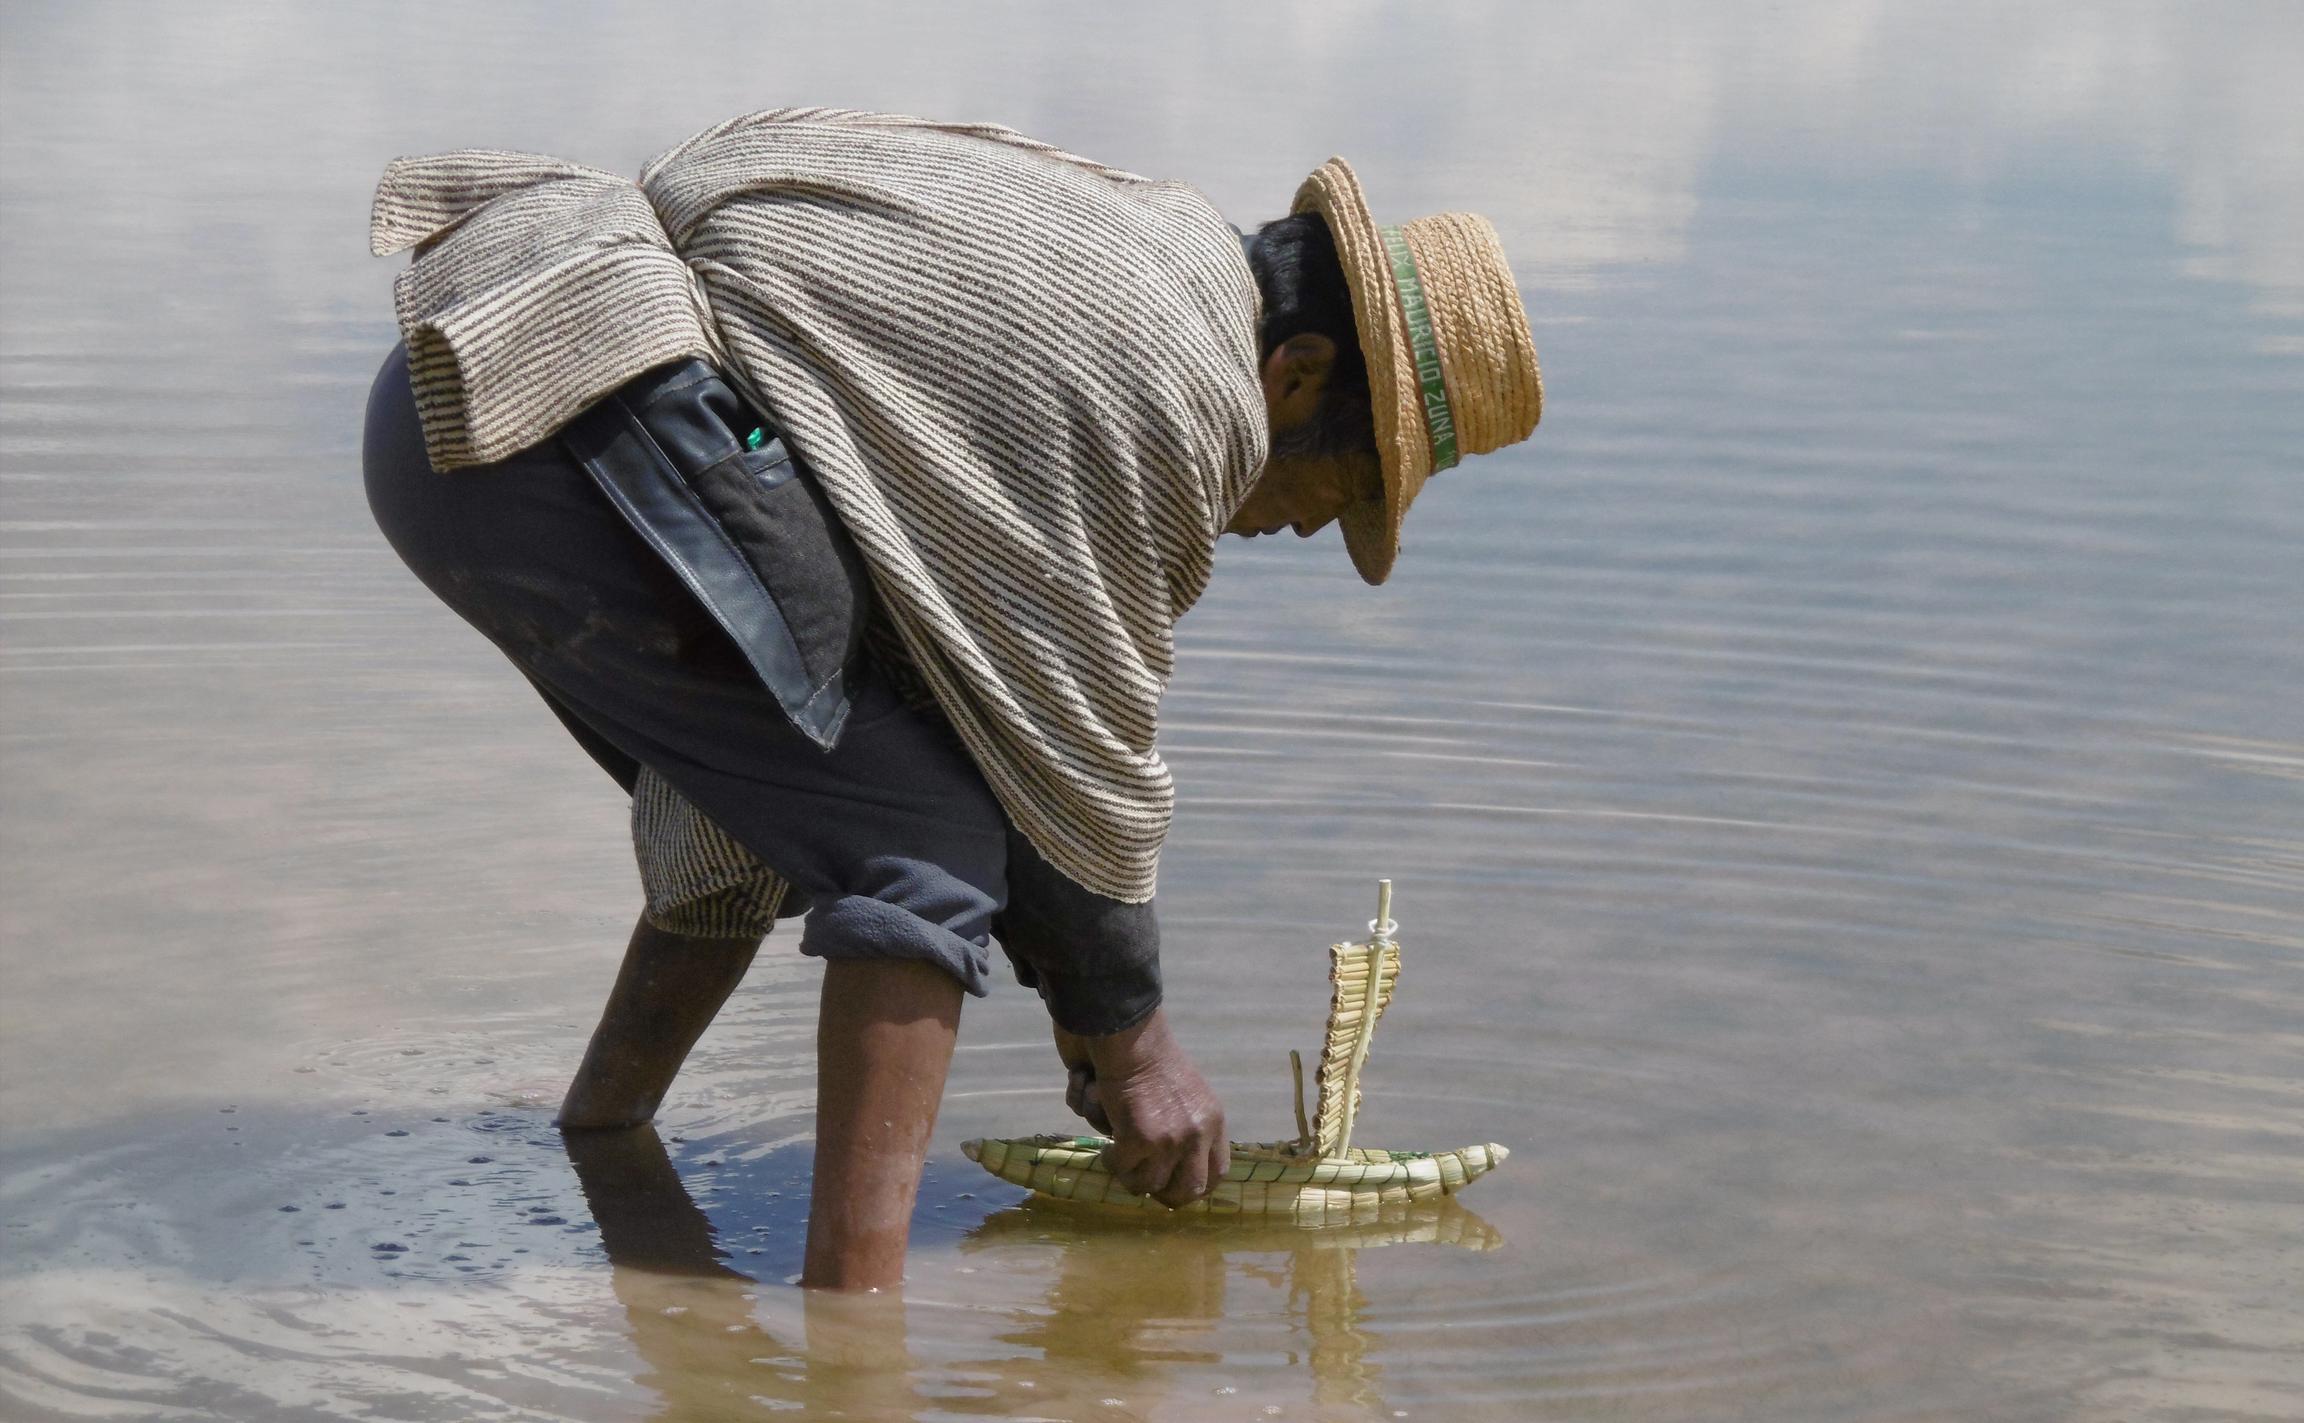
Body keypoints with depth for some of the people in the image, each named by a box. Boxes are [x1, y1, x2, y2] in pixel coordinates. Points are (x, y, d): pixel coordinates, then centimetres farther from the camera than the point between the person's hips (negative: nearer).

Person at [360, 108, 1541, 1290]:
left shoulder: (1113, 250, 24)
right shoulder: (1182, 382, -6)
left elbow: (977, 676, 28)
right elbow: (1084, 734, 0)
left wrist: (1084, 1007, 30)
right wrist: (1131, 1041, 13)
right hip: (595, 424, -11)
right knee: (926, 844, -6)